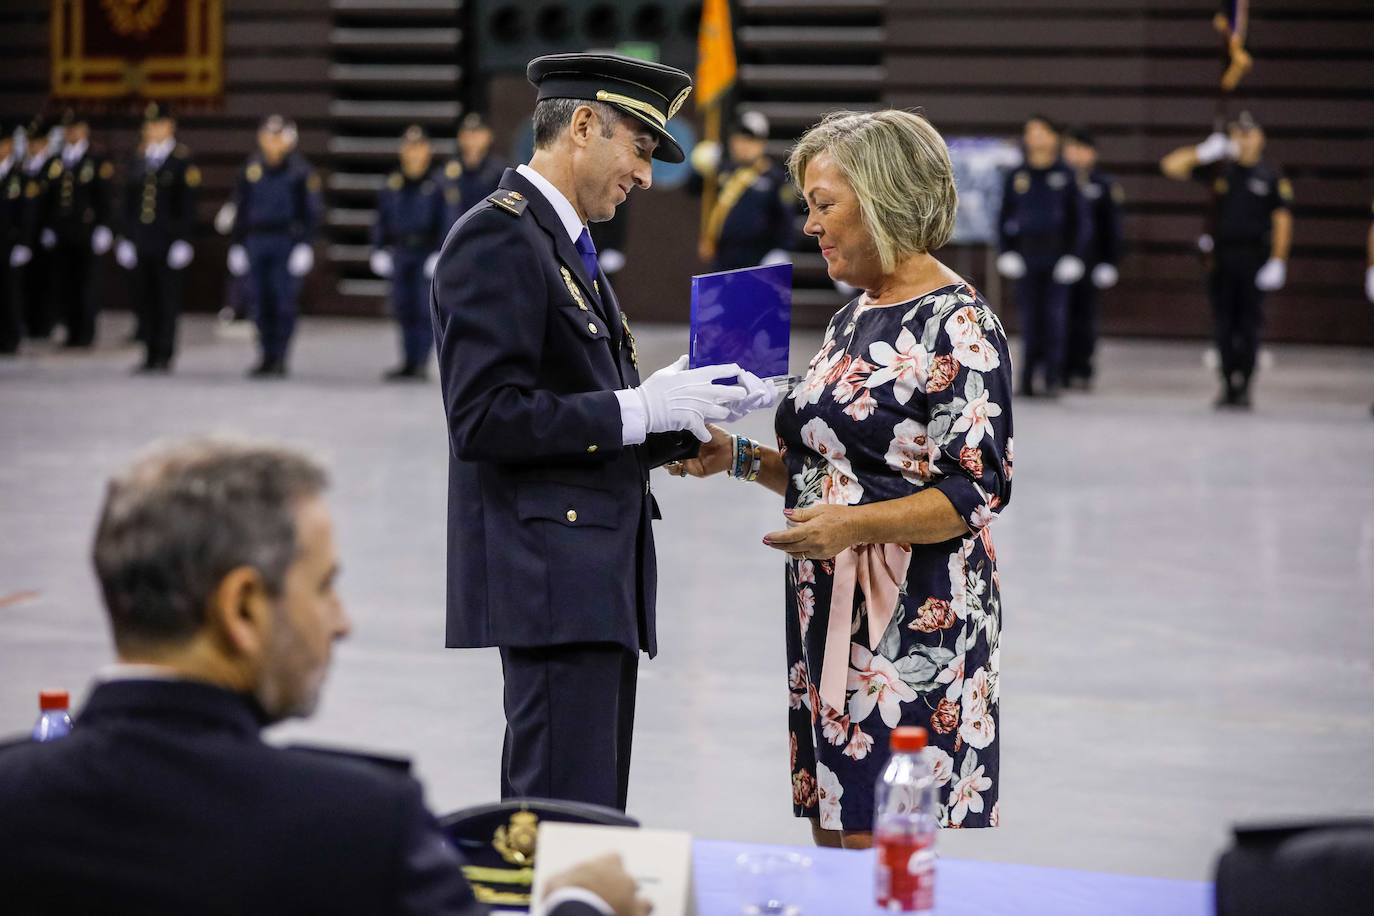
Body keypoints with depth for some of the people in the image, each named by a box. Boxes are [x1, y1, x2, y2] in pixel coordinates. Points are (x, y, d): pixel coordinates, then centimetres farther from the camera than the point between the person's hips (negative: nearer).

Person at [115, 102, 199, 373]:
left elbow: (187, 205, -5)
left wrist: (182, 241, -11)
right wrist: (125, 237, 10)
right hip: (141, 243, 5)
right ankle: (150, 354, 11)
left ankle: (165, 356, 3)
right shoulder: (138, 162, 14)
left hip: (168, 244, -5)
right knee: (144, 299, 5)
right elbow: (128, 203, 16)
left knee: (168, 300, -2)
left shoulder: (183, 162, -1)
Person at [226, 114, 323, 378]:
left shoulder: (300, 171, 0)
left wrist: (305, 245, -10)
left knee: (284, 302, -7)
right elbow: (241, 210, 16)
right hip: (257, 242, 4)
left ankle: (280, 359, -3)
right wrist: (237, 245, 12)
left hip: (288, 243, -4)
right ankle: (266, 357, 11)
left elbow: (313, 211, -2)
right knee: (262, 303, 4)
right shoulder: (251, 170, 11)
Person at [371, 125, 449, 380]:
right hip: (401, 252, 4)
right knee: (403, 308, 7)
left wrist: (440, 253, -12)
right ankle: (408, 361, 15)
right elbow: (382, 218, 14)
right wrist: (379, 249, 8)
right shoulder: (393, 185, 8)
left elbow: (445, 222, -5)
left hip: (427, 251, -4)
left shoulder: (437, 186, -4)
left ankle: (421, 362, 1)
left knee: (425, 308, -4)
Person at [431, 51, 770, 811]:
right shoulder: (498, 237, -10)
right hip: (551, 578, -10)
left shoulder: (565, 247, 21)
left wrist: (682, 407, 6)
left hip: (597, 579, 10)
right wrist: (640, 410, -18)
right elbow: (486, 418, -20)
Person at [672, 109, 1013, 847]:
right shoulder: (854, 318, 15)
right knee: (833, 839, 10)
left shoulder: (957, 324, -12)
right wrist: (740, 458, 6)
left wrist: (853, 525, -28)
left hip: (914, 619, -9)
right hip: (833, 615, 9)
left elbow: (978, 491, -17)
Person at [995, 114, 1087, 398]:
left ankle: (1052, 378, -3)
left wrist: (1073, 255, -3)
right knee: (1029, 318, 1)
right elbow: (1005, 217, 12)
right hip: (1025, 256, 2)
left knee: (1054, 316, -6)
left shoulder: (1064, 176, 3)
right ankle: (1028, 377, 7)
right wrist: (1006, 253, 2)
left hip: (1057, 256, -2)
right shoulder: (1016, 177, 8)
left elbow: (1079, 218, 5)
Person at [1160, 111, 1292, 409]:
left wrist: (1278, 262, -10)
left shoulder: (1272, 177, 3)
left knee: (1249, 326, -3)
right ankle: (1228, 385, 10)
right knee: (1224, 325, 3)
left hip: (1253, 258, -2)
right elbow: (1171, 165, 6)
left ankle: (1243, 387, 2)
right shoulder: (1219, 170, 8)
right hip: (1221, 258, 2)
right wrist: (1203, 152, -6)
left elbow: (1282, 221, -2)